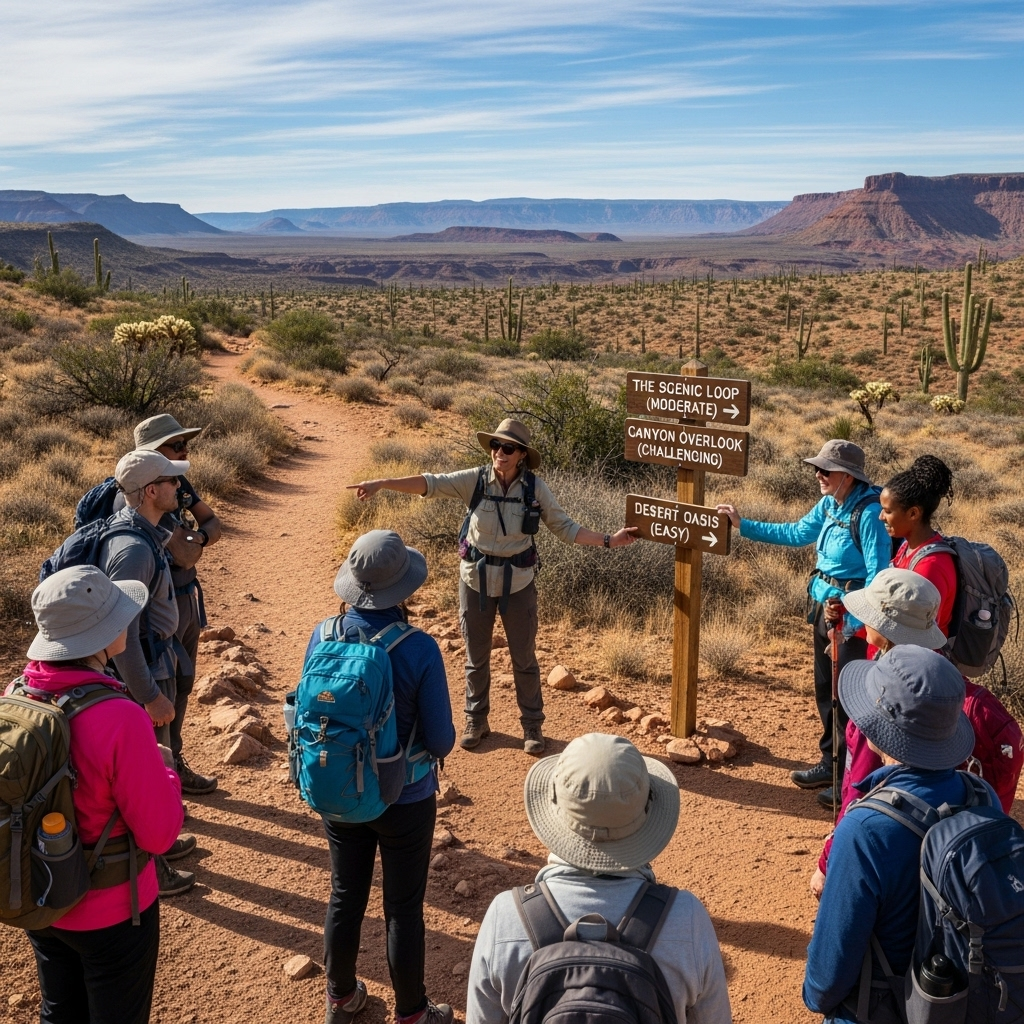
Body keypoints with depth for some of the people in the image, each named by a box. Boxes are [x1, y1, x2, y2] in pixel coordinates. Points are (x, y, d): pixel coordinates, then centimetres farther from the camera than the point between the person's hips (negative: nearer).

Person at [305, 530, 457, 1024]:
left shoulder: (322, 636, -14)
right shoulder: (419, 649, -25)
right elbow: (441, 742, -19)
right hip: (404, 800, -4)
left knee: (345, 898, 23)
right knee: (404, 910, 15)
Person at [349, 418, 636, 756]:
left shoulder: (535, 488, -11)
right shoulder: (476, 480, -12)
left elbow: (564, 527, -4)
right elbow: (431, 483, -20)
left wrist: (608, 540, -12)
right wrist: (381, 484, -30)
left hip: (518, 582, -1)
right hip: (476, 580, 1)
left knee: (524, 658, 11)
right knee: (476, 657, 14)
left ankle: (532, 725, 28)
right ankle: (476, 721, 32)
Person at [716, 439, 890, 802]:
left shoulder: (868, 513, -20)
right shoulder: (829, 505, 5)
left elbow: (878, 576, -22)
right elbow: (796, 533, 20)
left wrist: (853, 624, -24)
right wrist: (743, 525, 18)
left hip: (853, 615, -9)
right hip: (824, 607, 9)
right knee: (826, 690, 17)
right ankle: (831, 762, 32)